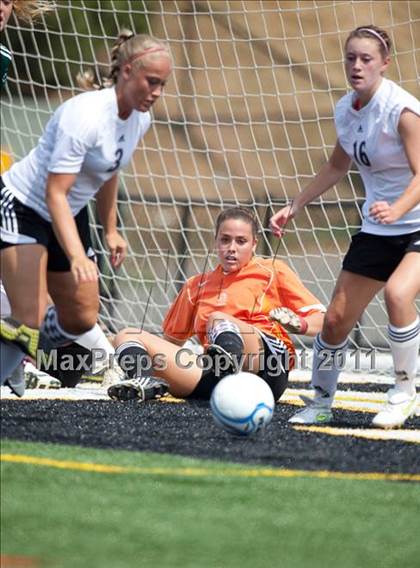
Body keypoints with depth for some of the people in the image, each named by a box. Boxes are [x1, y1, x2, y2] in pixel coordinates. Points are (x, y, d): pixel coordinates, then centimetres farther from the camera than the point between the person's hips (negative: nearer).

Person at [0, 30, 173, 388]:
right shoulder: (86, 115, -30)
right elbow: (55, 193, -32)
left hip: (70, 214, 9)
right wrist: (77, 257, -42)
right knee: (30, 319, -21)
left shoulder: (141, 119, -4)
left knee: (82, 320, 10)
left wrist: (111, 230, 18)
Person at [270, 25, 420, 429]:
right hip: (377, 229, 7)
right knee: (336, 318, 4)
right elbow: (338, 166, 20)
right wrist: (294, 207, 18)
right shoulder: (344, 110, 1)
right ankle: (320, 403, 26)